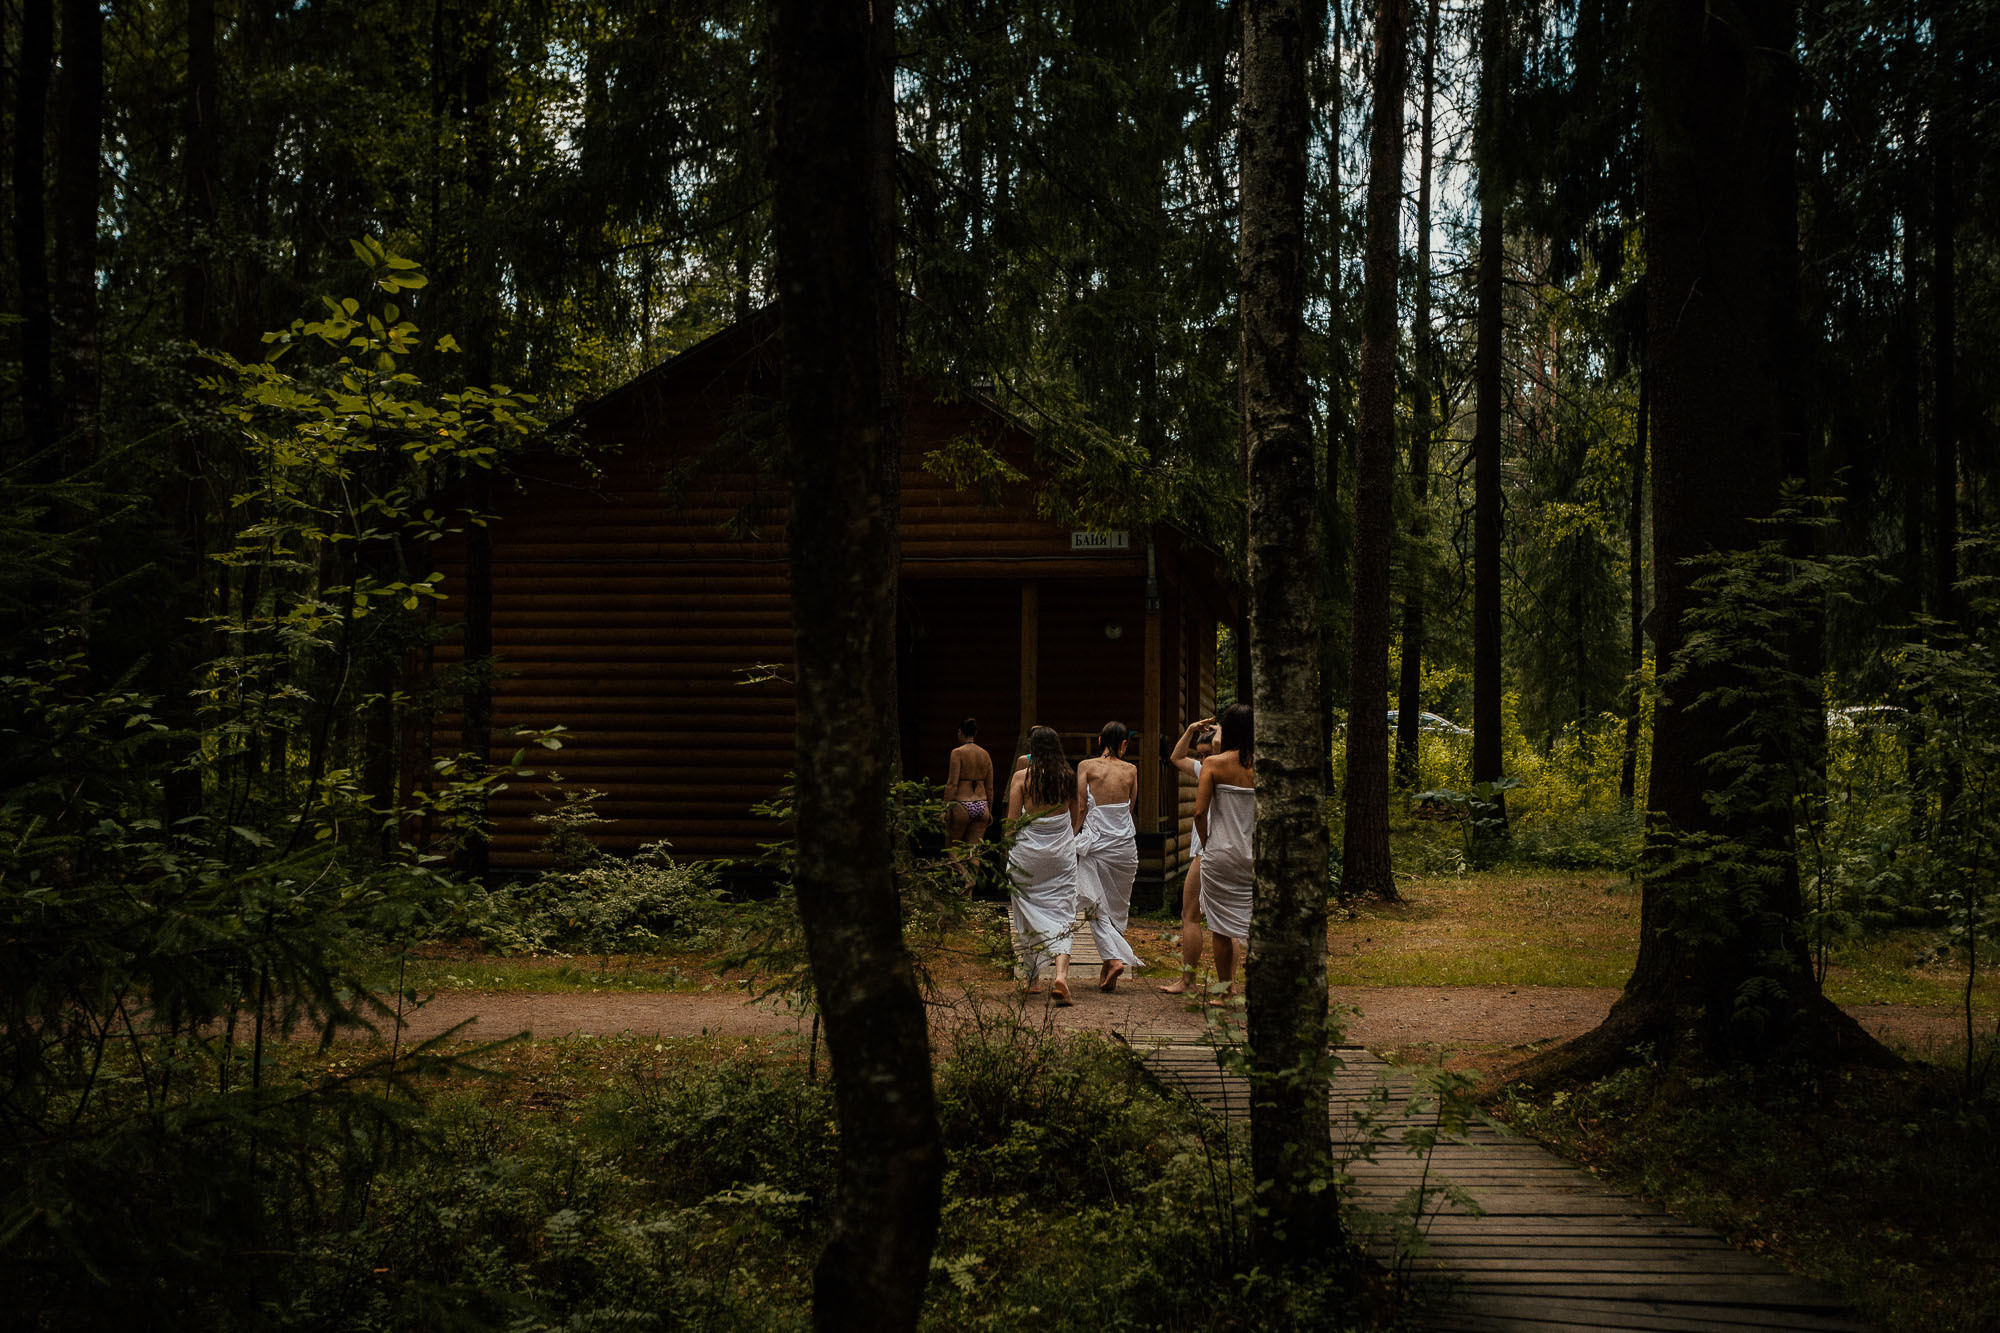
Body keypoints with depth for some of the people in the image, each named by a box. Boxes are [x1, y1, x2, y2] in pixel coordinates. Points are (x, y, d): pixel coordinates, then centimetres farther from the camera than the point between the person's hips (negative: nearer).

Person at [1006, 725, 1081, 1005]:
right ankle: (1060, 973, -21)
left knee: (1028, 914, 11)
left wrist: (1008, 854, 6)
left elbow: (1012, 820, -5)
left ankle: (1033, 979, 17)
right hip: (1061, 854, 1)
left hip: (1028, 850, -1)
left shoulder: (1022, 777, -5)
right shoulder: (1068, 778, 2)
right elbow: (1074, 820, 11)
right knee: (1061, 913, 0)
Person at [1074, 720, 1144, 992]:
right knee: (1118, 907, 12)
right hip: (1125, 844, 2)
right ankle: (1107, 973, 16)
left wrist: (1075, 839, 3)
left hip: (1094, 841, -2)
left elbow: (1081, 808, -5)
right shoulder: (1131, 771, 3)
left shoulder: (1086, 767, -3)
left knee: (1097, 908, 1)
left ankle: (1114, 957, -19)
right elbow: (1130, 808, 8)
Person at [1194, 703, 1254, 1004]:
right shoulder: (1260, 765, -3)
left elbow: (1200, 812, -11)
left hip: (1220, 853, -1)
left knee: (1222, 928, 9)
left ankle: (1225, 991, 16)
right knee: (1253, 924, 7)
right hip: (1253, 855, 1)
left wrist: (1206, 844, 4)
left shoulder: (1214, 763, -7)